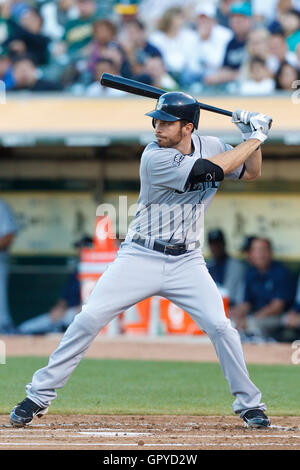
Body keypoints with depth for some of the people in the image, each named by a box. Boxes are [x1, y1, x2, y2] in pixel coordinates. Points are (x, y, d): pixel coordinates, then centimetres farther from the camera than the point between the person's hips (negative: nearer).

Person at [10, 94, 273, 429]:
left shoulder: (209, 146, 1)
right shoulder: (155, 157, -17)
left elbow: (250, 173, 14)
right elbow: (210, 171, -23)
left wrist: (254, 138, -4)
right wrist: (255, 138, -14)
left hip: (186, 262, 4)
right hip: (140, 259, -3)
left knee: (220, 326, -11)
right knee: (89, 319, -11)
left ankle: (248, 403, 7)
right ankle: (39, 395, 0)